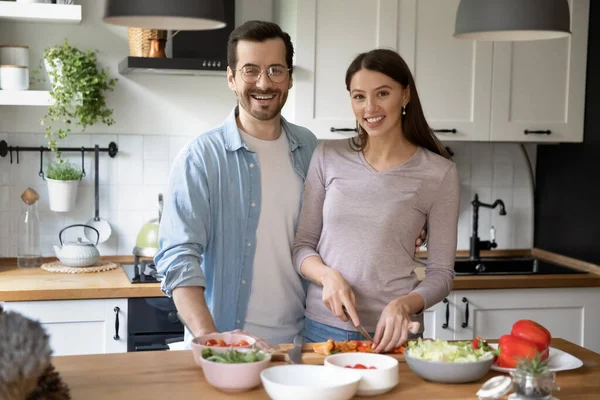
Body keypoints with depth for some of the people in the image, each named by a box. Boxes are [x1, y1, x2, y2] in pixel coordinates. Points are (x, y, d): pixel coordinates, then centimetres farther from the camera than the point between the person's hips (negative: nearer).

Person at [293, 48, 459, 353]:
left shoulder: (439, 173, -4)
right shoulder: (328, 157, 1)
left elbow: (441, 273, -1)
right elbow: (302, 245, 6)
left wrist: (405, 304, -20)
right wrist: (328, 276, -14)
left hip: (391, 332, -2)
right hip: (323, 327, 2)